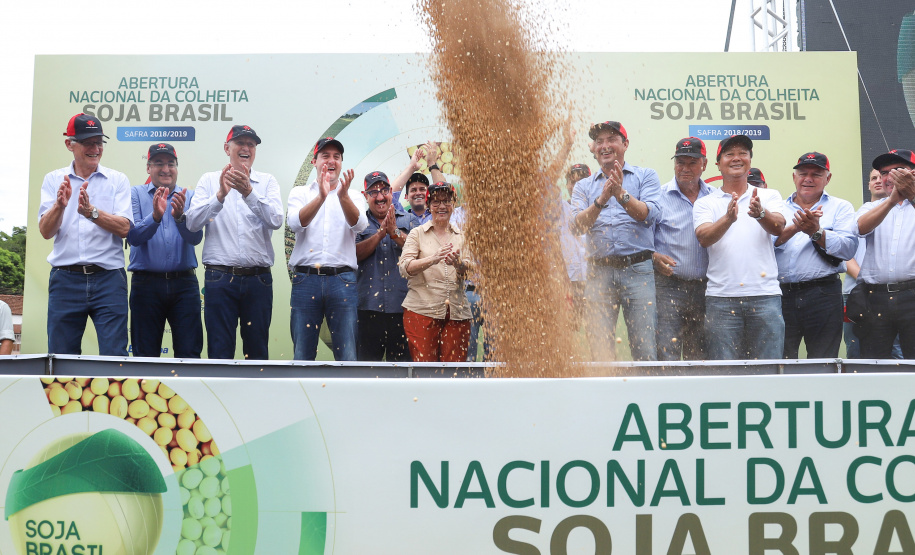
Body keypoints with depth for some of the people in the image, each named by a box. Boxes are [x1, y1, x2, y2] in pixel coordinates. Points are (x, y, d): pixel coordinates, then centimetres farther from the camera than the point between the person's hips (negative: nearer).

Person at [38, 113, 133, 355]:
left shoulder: (118, 180, 7)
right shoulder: (54, 180, 9)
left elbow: (124, 228, -5)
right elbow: (46, 231, -1)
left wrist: (91, 212, -20)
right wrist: (60, 205, -20)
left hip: (109, 280, -1)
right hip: (66, 279, 1)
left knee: (114, 357, -3)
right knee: (61, 359, 6)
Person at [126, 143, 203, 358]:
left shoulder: (189, 197, 8)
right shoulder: (136, 194, 6)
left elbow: (195, 237, -6)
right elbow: (133, 236, -7)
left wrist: (180, 217, -26)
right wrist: (155, 216, -24)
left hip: (184, 283, 1)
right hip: (146, 283, 0)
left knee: (189, 354, -1)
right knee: (145, 356, 6)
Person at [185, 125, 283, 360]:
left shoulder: (267, 181, 9)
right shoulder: (209, 180, 9)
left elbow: (275, 221, -8)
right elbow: (192, 223, -4)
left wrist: (248, 192, -20)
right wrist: (220, 195, -17)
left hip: (258, 278, 1)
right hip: (220, 277, -1)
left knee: (257, 351, 7)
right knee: (219, 350, 1)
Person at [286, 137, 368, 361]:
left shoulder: (353, 196, 13)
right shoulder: (299, 193, 12)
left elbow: (359, 225, -8)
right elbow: (296, 223, -8)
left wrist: (343, 196, -26)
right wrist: (321, 197, -24)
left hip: (343, 280, 0)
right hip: (306, 278, 0)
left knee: (347, 354, -1)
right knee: (303, 353, 3)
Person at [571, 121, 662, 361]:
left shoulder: (645, 176, 11)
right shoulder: (583, 186, 17)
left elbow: (650, 215, -4)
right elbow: (578, 225, 2)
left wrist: (622, 194, -16)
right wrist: (601, 200, -13)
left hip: (638, 269, -2)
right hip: (599, 271, 2)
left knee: (645, 348, -6)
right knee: (600, 348, 1)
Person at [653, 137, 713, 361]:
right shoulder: (659, 196, 3)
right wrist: (654, 257, -16)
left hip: (706, 289, 3)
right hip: (668, 286, -3)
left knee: (701, 357, 8)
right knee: (666, 354, -9)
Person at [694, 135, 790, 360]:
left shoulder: (770, 196, 13)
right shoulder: (705, 203, 10)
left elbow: (778, 227, -6)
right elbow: (704, 238, -8)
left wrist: (760, 213, -28)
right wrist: (728, 218, -28)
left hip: (764, 294, 1)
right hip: (721, 297, 0)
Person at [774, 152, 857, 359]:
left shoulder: (841, 207, 12)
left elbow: (848, 248, -4)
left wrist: (816, 232, -17)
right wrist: (794, 228, -18)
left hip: (823, 295, -1)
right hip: (780, 295, 1)